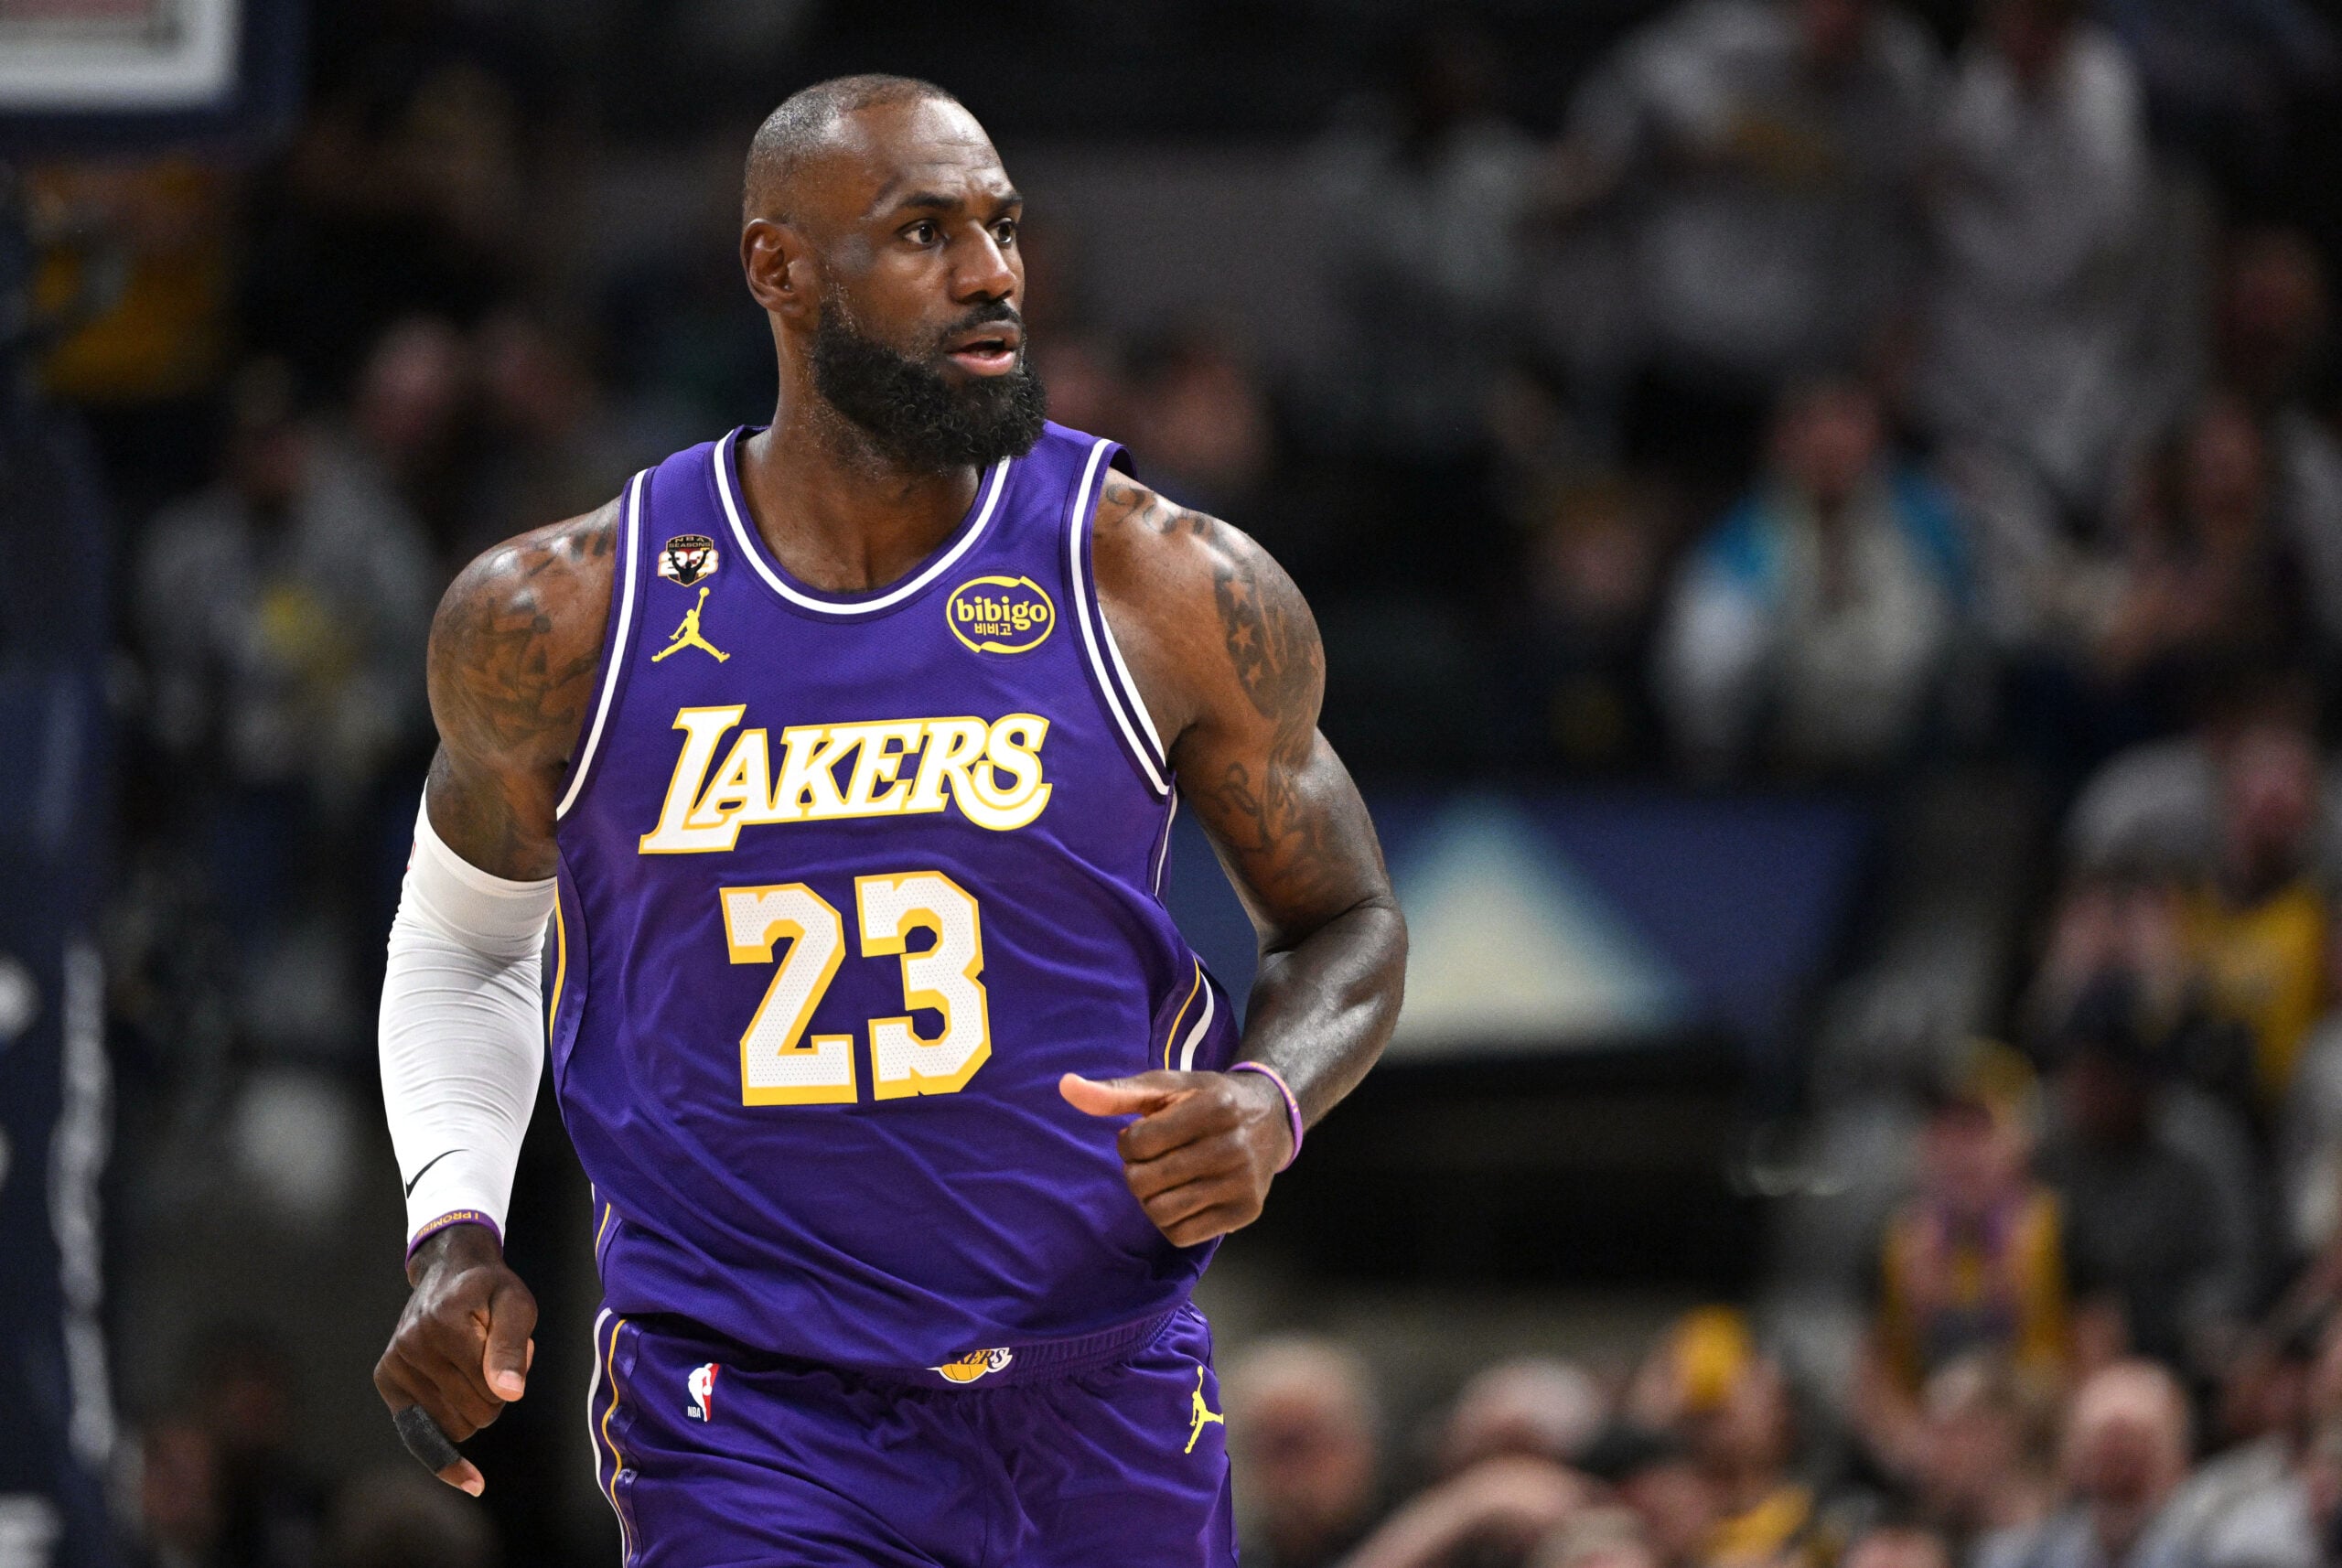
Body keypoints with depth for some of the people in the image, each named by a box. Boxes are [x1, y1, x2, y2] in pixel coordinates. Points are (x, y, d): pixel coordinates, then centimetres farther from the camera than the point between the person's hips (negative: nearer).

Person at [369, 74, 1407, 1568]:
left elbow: (1347, 925, 9)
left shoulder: (1170, 591, -5)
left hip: (1102, 1394, 2)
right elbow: (461, 948, 16)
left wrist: (1269, 1102, -13)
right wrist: (455, 1239, 0)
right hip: (745, 1417, -2)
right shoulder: (565, 617, -2)